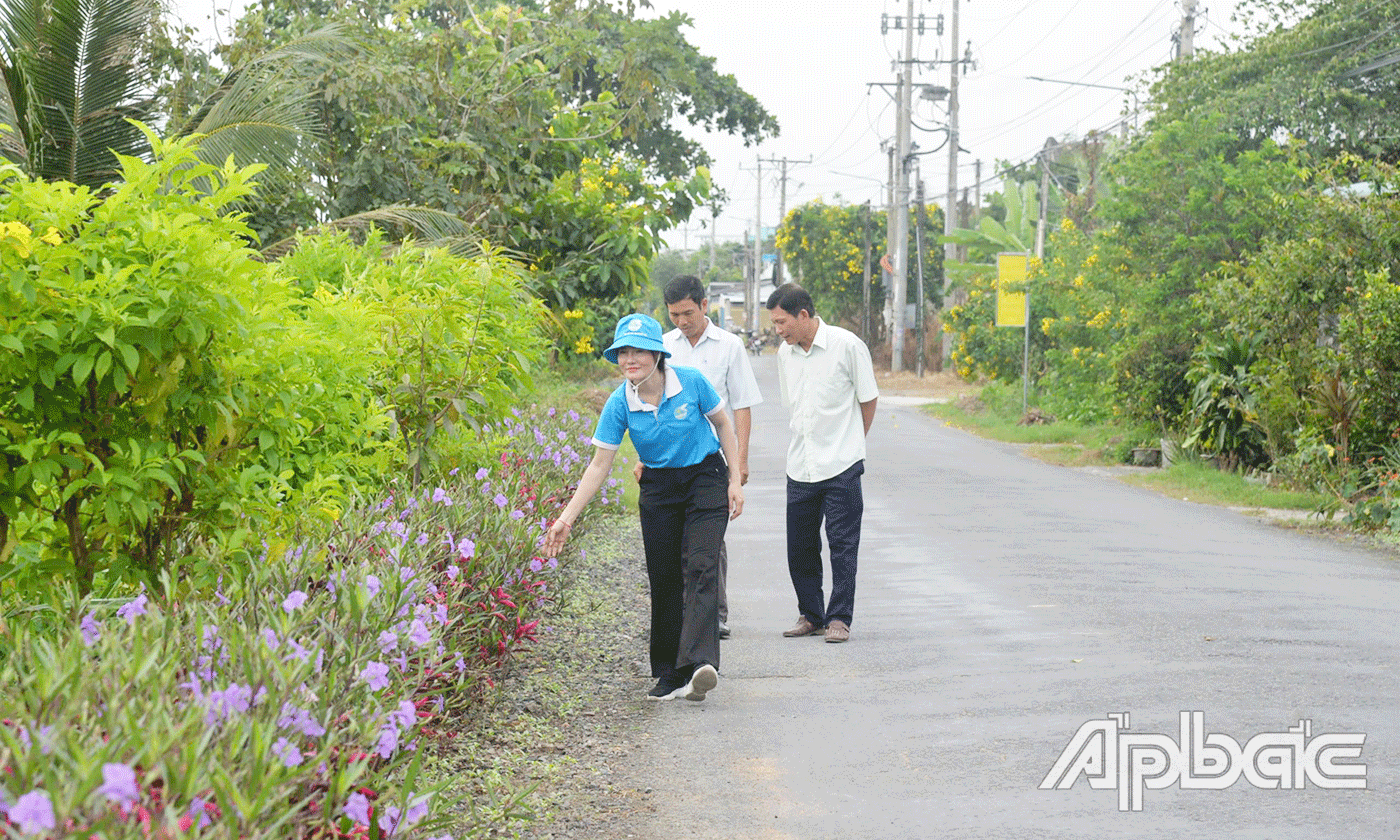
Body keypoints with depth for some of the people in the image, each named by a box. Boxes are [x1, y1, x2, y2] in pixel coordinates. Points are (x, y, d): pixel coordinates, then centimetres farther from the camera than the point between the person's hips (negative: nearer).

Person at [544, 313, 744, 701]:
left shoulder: (691, 382, -15)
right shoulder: (619, 404, -11)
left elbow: (723, 424, 1)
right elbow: (599, 466, -7)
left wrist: (734, 480, -1)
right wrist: (567, 517, -12)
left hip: (706, 479, -2)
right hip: (659, 489, 3)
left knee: (699, 567, -19)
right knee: (664, 578, 2)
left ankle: (700, 662, -31)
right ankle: (670, 674, 11)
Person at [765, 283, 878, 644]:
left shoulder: (847, 345, -8)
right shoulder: (785, 354, 7)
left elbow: (868, 399, 1)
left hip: (841, 465, -5)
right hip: (800, 466, 5)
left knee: (842, 545, -1)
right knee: (800, 547, 8)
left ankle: (839, 619, 6)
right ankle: (811, 615, 21)